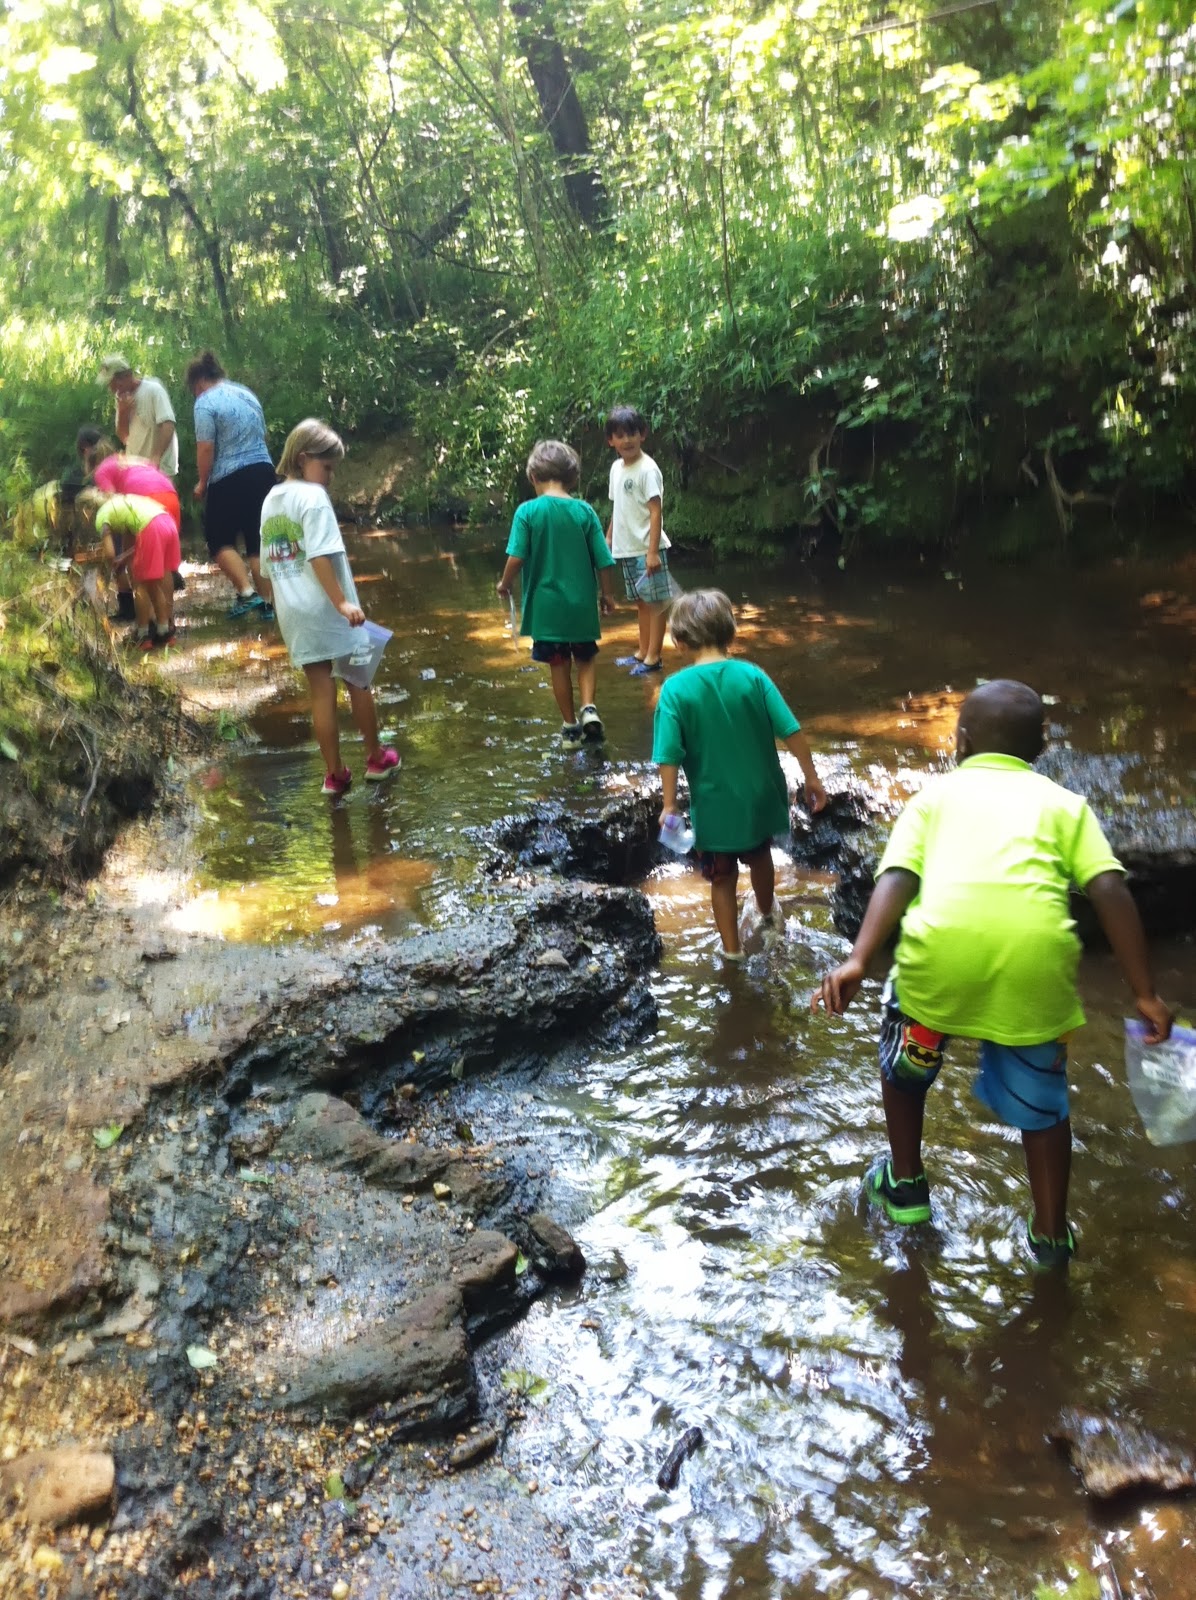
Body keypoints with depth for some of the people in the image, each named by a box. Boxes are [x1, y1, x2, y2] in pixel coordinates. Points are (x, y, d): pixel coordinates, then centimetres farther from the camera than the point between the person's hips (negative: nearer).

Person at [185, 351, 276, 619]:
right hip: (263, 471, 7)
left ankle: (247, 593, -8)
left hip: (231, 479, -7)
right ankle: (265, 603, 11)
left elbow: (206, 448, -15)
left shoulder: (206, 403, -10)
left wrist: (202, 483, -3)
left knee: (220, 539, 7)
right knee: (257, 539, 11)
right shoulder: (247, 393, 13)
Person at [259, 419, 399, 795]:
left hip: (292, 613, 6)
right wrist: (343, 601, -24)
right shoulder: (313, 496, -11)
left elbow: (269, 564, 16)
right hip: (327, 609, -6)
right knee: (357, 682, 10)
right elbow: (319, 557, -22)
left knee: (321, 692, 9)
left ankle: (335, 774, 11)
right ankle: (376, 758, 22)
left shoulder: (270, 501, 13)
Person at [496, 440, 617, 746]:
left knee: (559, 665, 13)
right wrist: (607, 594, 13)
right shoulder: (585, 511, -5)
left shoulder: (528, 511, -11)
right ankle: (589, 707, 0)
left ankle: (570, 727, 21)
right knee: (586, 658, 21)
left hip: (546, 604, -1)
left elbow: (517, 558, -15)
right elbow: (603, 561, -2)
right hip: (582, 602, 1)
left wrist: (505, 584, 4)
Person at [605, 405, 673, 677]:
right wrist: (609, 537, 17)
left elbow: (656, 512, -17)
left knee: (656, 601, -1)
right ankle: (642, 653, 23)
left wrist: (652, 551, -22)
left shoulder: (647, 469, -13)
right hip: (626, 549, 8)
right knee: (641, 601, 15)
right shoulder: (616, 468, 9)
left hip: (647, 549, -8)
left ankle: (653, 658, 3)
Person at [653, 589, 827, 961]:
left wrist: (669, 805, -6)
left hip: (714, 805, -3)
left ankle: (731, 948, 31)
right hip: (759, 795, 3)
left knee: (722, 878, 18)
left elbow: (669, 757, -17)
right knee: (759, 856, 30)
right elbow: (791, 732, -10)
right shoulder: (752, 675, -11)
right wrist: (811, 777, 1)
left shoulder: (675, 689, -17)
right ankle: (768, 913, 55)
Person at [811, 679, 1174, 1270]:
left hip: (943, 949, 0)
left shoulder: (934, 795, 23)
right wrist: (1145, 993, 9)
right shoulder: (1065, 802, 24)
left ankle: (905, 1184, 44)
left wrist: (858, 960, -6)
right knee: (1041, 1098, 26)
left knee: (906, 1062, 30)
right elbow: (1110, 890, 9)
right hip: (1036, 959, 1)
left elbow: (896, 879, 5)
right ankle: (1050, 1235, 37)